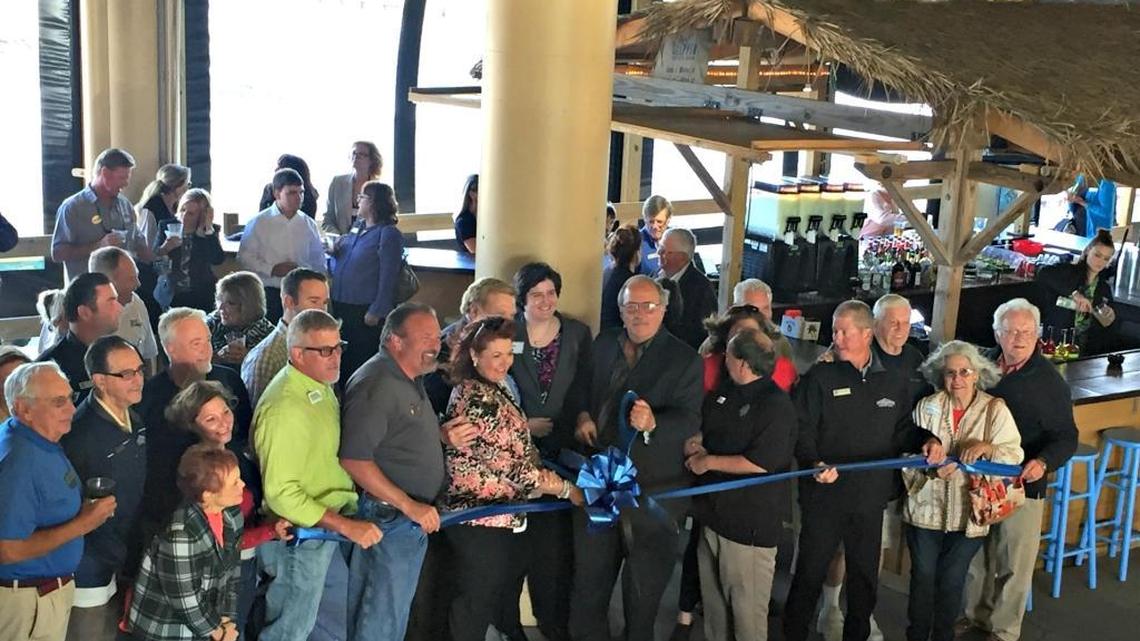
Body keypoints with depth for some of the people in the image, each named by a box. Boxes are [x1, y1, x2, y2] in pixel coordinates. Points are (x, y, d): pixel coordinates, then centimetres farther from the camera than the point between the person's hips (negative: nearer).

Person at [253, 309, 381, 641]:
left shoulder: (321, 386, 3)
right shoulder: (285, 408, -28)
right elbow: (281, 493, -28)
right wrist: (347, 526, -26)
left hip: (327, 524, 9)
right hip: (299, 537, -9)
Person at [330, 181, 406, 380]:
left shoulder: (389, 234, -11)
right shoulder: (357, 227, 14)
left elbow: (388, 277, -15)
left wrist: (376, 312, -18)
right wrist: (335, 251, 2)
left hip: (365, 310, -8)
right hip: (341, 305, 8)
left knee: (362, 359, -1)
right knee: (343, 357, 15)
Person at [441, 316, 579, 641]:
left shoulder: (492, 391, 10)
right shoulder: (478, 400, -22)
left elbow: (515, 452, 15)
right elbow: (513, 466, -22)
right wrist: (567, 489, -14)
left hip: (502, 516, 10)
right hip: (482, 518, -10)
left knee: (494, 598, 19)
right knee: (475, 603, 4)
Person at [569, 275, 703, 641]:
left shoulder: (684, 360, -6)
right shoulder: (602, 345, 8)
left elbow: (690, 420, -16)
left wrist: (652, 423, -35)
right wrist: (582, 415, -1)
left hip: (651, 488, -4)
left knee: (644, 587, 11)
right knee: (589, 578, 14)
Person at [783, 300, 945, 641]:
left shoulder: (894, 383, 8)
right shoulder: (820, 377, -4)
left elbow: (903, 430, 15)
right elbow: (802, 430, -10)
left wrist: (928, 440, -4)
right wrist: (814, 464, -26)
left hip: (870, 497, 3)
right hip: (824, 494, -3)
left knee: (865, 576, 14)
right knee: (810, 574, 4)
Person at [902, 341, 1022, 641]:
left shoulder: (995, 410, -5)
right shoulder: (927, 407, -3)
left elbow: (1014, 457, -12)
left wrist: (987, 448, -31)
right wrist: (929, 470, -24)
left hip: (968, 514, 0)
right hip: (927, 510, 1)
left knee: (952, 582, 13)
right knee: (922, 577, 10)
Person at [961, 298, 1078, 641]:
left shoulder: (1049, 380, -10)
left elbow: (1066, 436, -8)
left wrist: (1044, 462, -27)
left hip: (1022, 484, -4)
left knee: (1014, 563, 7)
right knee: (976, 555, 18)